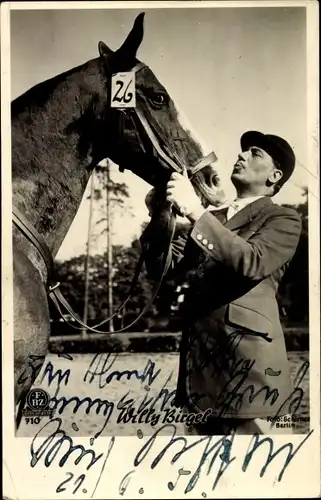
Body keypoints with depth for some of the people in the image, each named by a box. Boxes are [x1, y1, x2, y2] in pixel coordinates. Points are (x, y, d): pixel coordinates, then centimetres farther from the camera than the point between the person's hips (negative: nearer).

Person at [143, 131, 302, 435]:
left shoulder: (283, 220, 4)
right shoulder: (211, 220, 21)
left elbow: (252, 262, -16)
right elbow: (162, 266, 14)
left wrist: (196, 211, -19)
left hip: (250, 360, -5)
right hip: (199, 357, 6)